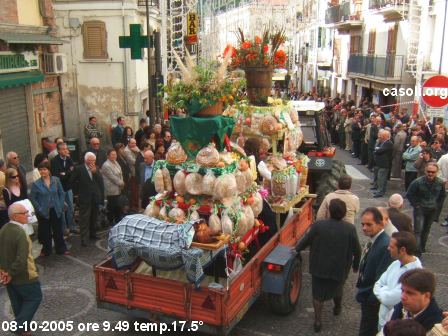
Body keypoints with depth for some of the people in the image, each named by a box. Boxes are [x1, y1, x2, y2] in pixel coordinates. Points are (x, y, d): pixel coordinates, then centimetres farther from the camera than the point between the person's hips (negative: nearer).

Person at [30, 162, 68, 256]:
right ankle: (46, 250, 26)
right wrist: (39, 209, -9)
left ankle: (61, 249, 26)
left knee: (58, 231, 11)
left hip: (56, 211, 1)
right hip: (43, 212, -1)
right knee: (45, 232, 10)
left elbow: (62, 194, 4)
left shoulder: (56, 180, -3)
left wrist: (61, 206, -3)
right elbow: (32, 198, -3)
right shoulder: (36, 184, -8)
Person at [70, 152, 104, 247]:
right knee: (84, 219, -5)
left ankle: (92, 234, 28)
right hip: (85, 197, -5)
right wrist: (80, 189, 0)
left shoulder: (96, 169, 6)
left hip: (95, 197, 5)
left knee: (94, 217, 14)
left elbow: (100, 181, -4)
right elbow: (72, 181, -1)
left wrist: (95, 172, -16)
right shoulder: (78, 169, -6)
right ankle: (84, 238, -4)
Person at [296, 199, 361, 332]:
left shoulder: (318, 225, -19)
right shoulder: (350, 228, -16)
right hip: (340, 268, 2)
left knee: (318, 293, 14)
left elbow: (306, 240, -6)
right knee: (337, 287, 29)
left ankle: (318, 321, 16)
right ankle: (337, 308, 52)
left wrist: (296, 248, 14)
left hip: (319, 267, -1)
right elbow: (357, 250, -6)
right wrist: (356, 265, 12)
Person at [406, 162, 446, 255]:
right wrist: (416, 205, -8)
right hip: (420, 209, -4)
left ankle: (422, 248, 33)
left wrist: (437, 205, 5)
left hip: (432, 210, 4)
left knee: (426, 230, 16)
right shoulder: (417, 182, -20)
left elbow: (442, 195, 11)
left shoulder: (440, 183, -9)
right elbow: (409, 194, -6)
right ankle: (417, 251, -10)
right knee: (418, 230, -11)